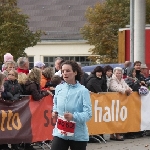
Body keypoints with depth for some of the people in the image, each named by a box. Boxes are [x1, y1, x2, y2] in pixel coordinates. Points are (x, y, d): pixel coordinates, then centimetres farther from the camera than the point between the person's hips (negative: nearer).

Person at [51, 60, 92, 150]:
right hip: (60, 133, 4)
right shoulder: (59, 88, 4)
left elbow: (88, 114, -17)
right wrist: (55, 112, 4)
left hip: (78, 135, -4)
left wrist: (74, 116, -33)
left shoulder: (83, 91, -13)